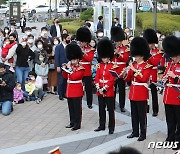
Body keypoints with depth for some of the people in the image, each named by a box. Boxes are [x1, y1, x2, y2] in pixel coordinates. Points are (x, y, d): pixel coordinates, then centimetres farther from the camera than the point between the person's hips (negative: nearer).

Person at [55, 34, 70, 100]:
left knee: (66, 81, 7)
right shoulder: (58, 47, -4)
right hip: (61, 67, -4)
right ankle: (60, 94, 8)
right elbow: (56, 57, -7)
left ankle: (64, 93, 17)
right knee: (61, 81, 0)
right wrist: (58, 66, -13)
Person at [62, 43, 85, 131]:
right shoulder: (70, 66, 10)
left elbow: (74, 77, -22)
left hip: (77, 90, -7)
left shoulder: (81, 68, -11)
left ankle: (77, 124, 4)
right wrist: (64, 69, 0)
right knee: (71, 107, 13)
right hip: (70, 90, 7)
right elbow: (65, 76, 15)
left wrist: (69, 69, -18)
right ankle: (72, 122, 23)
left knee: (77, 107, -2)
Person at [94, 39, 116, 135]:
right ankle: (102, 125, 24)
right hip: (100, 91, 5)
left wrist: (104, 89, -16)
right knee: (101, 109, 13)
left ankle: (111, 127, 8)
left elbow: (112, 80, -13)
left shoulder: (112, 66, -8)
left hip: (109, 92, -5)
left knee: (110, 110, 2)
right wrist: (98, 88, -9)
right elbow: (97, 78, 4)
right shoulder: (100, 66, 7)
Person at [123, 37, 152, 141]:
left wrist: (135, 70, -23)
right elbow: (128, 78, 11)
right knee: (134, 114, 12)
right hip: (133, 92, 7)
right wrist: (125, 73, -10)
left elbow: (144, 78, -22)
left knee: (142, 114, -1)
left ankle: (143, 134, 6)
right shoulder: (133, 65, 10)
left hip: (142, 93, -7)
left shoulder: (147, 66, -9)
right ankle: (135, 132, 21)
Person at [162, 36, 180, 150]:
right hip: (168, 97, 6)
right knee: (170, 121, 14)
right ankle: (170, 138, 25)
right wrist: (164, 79, -2)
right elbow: (165, 77, 19)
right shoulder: (170, 64, 12)